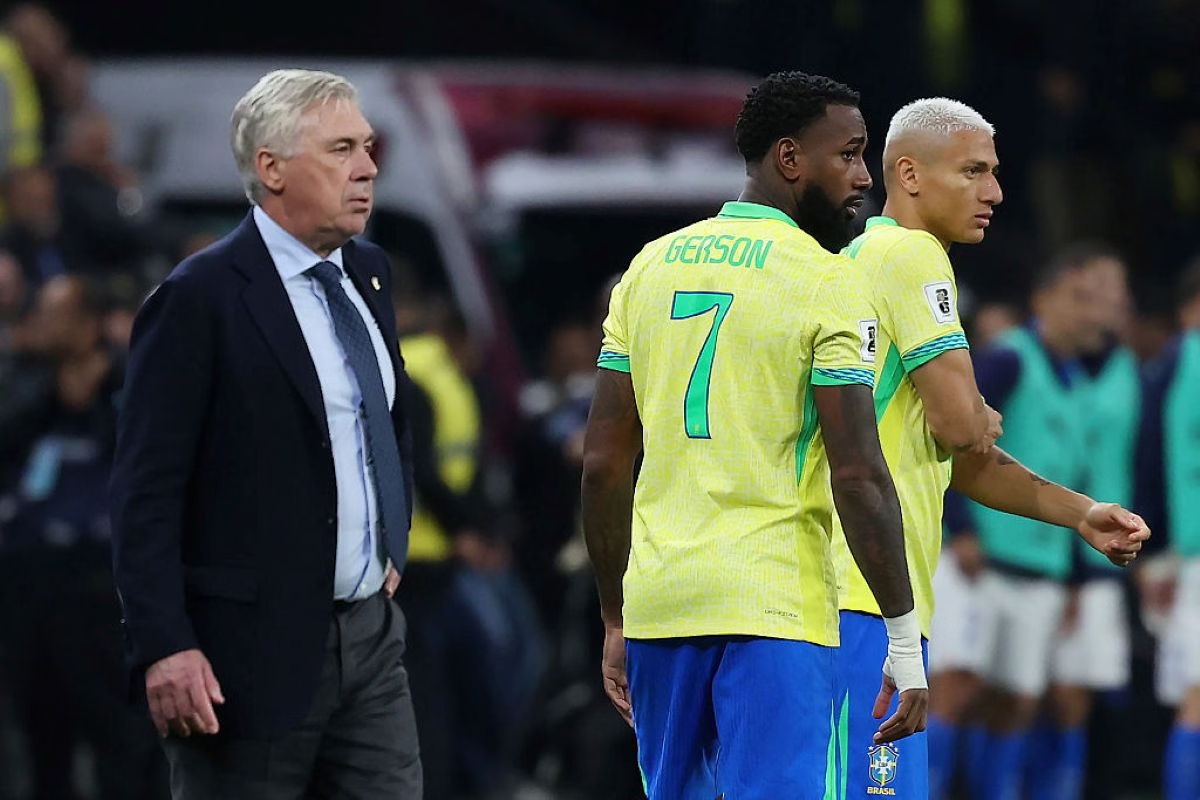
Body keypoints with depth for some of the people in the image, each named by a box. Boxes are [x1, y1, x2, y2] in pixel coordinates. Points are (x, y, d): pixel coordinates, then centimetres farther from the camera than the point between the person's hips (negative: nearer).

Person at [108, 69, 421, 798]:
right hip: (254, 649, -7)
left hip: (371, 633, 7)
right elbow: (148, 491, -14)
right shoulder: (201, 299, -12)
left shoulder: (369, 273, 11)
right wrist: (164, 647, -20)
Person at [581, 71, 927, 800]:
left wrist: (616, 622, 19)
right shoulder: (826, 283, -7)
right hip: (777, 608, -6)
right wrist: (907, 641, -8)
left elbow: (604, 463, 11)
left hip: (660, 603, 6)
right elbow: (859, 476, -12)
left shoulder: (650, 268, 11)